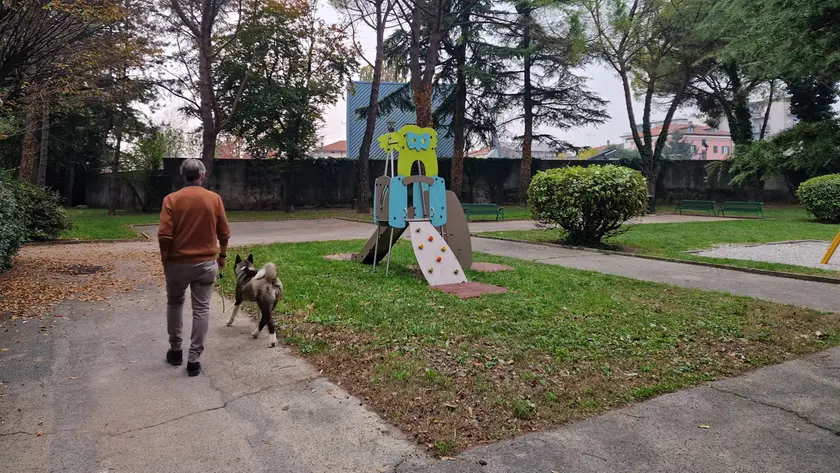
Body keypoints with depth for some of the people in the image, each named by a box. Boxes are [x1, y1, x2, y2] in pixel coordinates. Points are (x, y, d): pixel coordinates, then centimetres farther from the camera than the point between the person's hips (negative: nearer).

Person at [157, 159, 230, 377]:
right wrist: (222, 255, 16)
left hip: (178, 263, 0)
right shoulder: (215, 199, -3)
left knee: (174, 304, 20)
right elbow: (224, 233, 2)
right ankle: (194, 359, 5)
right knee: (201, 309, 5)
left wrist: (165, 259, 2)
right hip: (206, 263, 0)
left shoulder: (171, 199, -8)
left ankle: (175, 350, 27)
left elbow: (164, 235, -13)